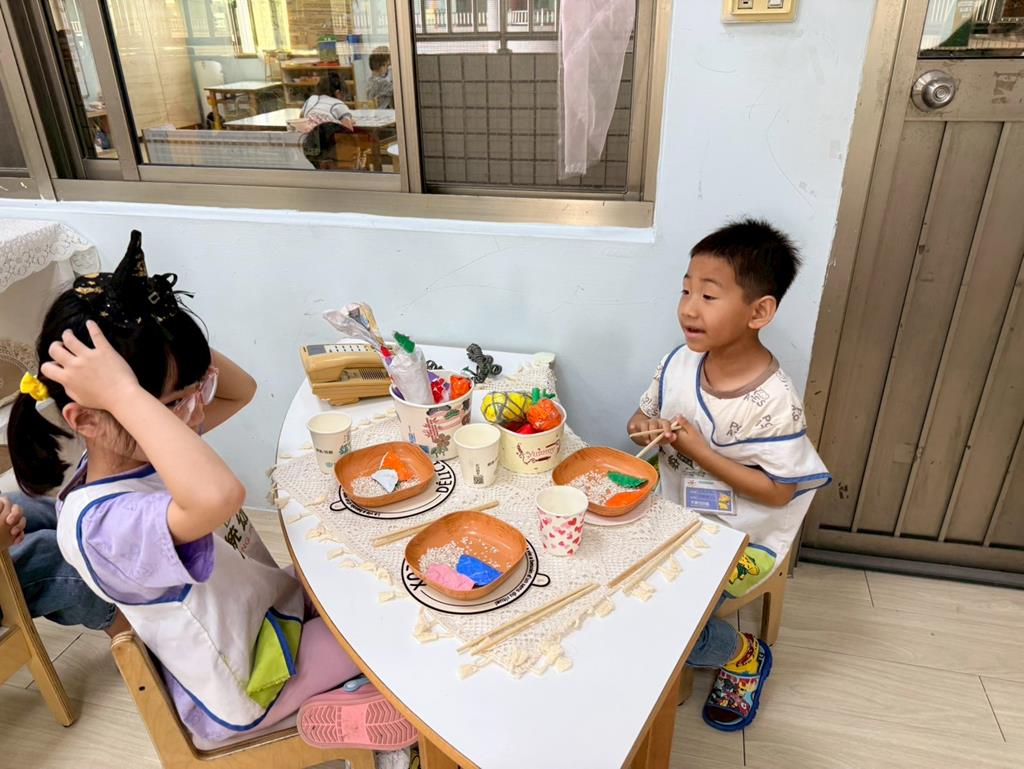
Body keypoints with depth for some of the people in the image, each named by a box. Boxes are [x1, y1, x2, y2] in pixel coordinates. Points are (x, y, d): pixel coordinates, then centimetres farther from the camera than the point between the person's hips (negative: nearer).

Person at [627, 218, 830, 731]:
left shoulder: (772, 401, -25)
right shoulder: (680, 361, -8)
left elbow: (778, 492, -20)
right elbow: (646, 417, 7)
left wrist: (698, 449, -25)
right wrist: (644, 428, -18)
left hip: (741, 539, -6)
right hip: (677, 515, 6)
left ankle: (743, 655, 14)